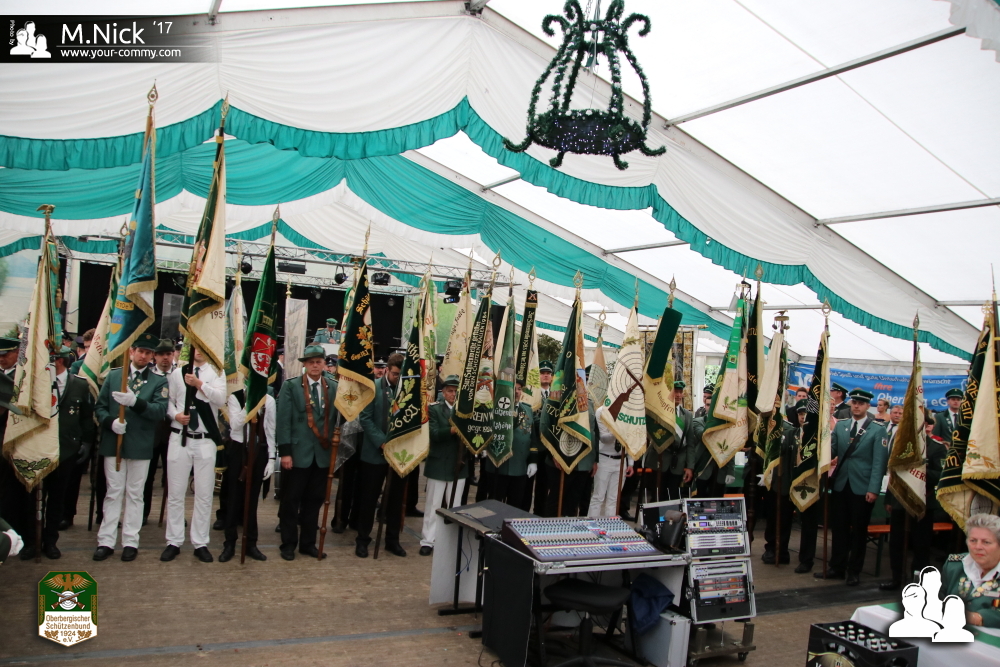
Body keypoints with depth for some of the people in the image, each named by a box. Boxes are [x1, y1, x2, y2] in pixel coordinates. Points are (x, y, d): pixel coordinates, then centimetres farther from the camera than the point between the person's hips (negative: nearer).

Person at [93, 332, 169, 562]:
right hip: (113, 443, 1)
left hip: (140, 446, -1)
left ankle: (131, 542, 12)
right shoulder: (113, 376, 9)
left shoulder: (159, 382, 3)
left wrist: (135, 401, -26)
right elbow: (100, 407, 7)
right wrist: (110, 422, -13)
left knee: (135, 494, 6)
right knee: (113, 492, 5)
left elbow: (160, 410, -11)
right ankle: (106, 541, 11)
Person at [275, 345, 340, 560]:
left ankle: (308, 543, 22)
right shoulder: (290, 386, -2)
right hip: (297, 453, -3)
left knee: (314, 501, 10)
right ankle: (288, 544, 18)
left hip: (323, 454, 3)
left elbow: (336, 419, 7)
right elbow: (284, 420, -6)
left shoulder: (334, 387, 7)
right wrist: (285, 452, -11)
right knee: (291, 501, 6)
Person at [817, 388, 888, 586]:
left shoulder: (878, 430, -3)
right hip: (840, 485, 3)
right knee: (839, 528, 9)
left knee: (859, 531, 8)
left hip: (862, 488, -3)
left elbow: (879, 462, -8)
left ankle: (854, 571, 19)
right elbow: (831, 450, 5)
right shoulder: (840, 425, 9)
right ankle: (837, 568, 19)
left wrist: (873, 489, -14)